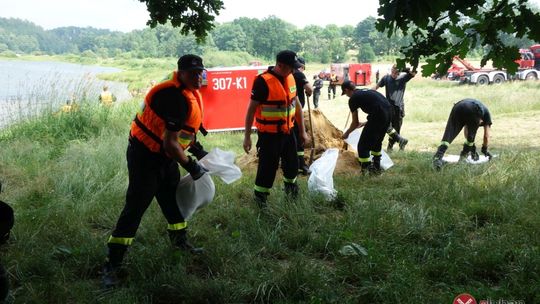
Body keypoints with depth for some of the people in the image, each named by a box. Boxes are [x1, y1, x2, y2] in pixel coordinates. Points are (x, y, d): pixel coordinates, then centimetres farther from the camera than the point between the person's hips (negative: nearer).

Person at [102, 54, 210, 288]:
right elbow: (170, 143, -27)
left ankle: (180, 241, 45)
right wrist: (191, 166, -16)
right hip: (145, 157, -10)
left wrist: (197, 149, 18)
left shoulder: (187, 92, 5)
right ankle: (112, 265, 1)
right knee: (135, 208, -7)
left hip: (164, 156, 10)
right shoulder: (176, 98, -28)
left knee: (173, 198, 22)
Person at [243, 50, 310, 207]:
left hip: (288, 131, 7)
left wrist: (302, 131, 14)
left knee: (292, 162, 19)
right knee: (268, 166, -1)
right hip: (269, 134, -7)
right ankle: (260, 197, 18)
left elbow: (297, 104, 12)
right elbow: (251, 109, -15)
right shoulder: (263, 81, -20)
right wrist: (247, 136, -14)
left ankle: (290, 186, 45)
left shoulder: (290, 78, 3)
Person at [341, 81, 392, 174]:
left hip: (378, 116, -8)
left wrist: (346, 133, 29)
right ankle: (376, 167, 39)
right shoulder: (366, 91, 27)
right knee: (377, 141, 29)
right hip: (389, 112, 8)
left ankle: (366, 172, 6)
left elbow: (355, 123, 10)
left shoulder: (353, 99, 5)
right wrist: (365, 124, 48)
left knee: (363, 146, 4)